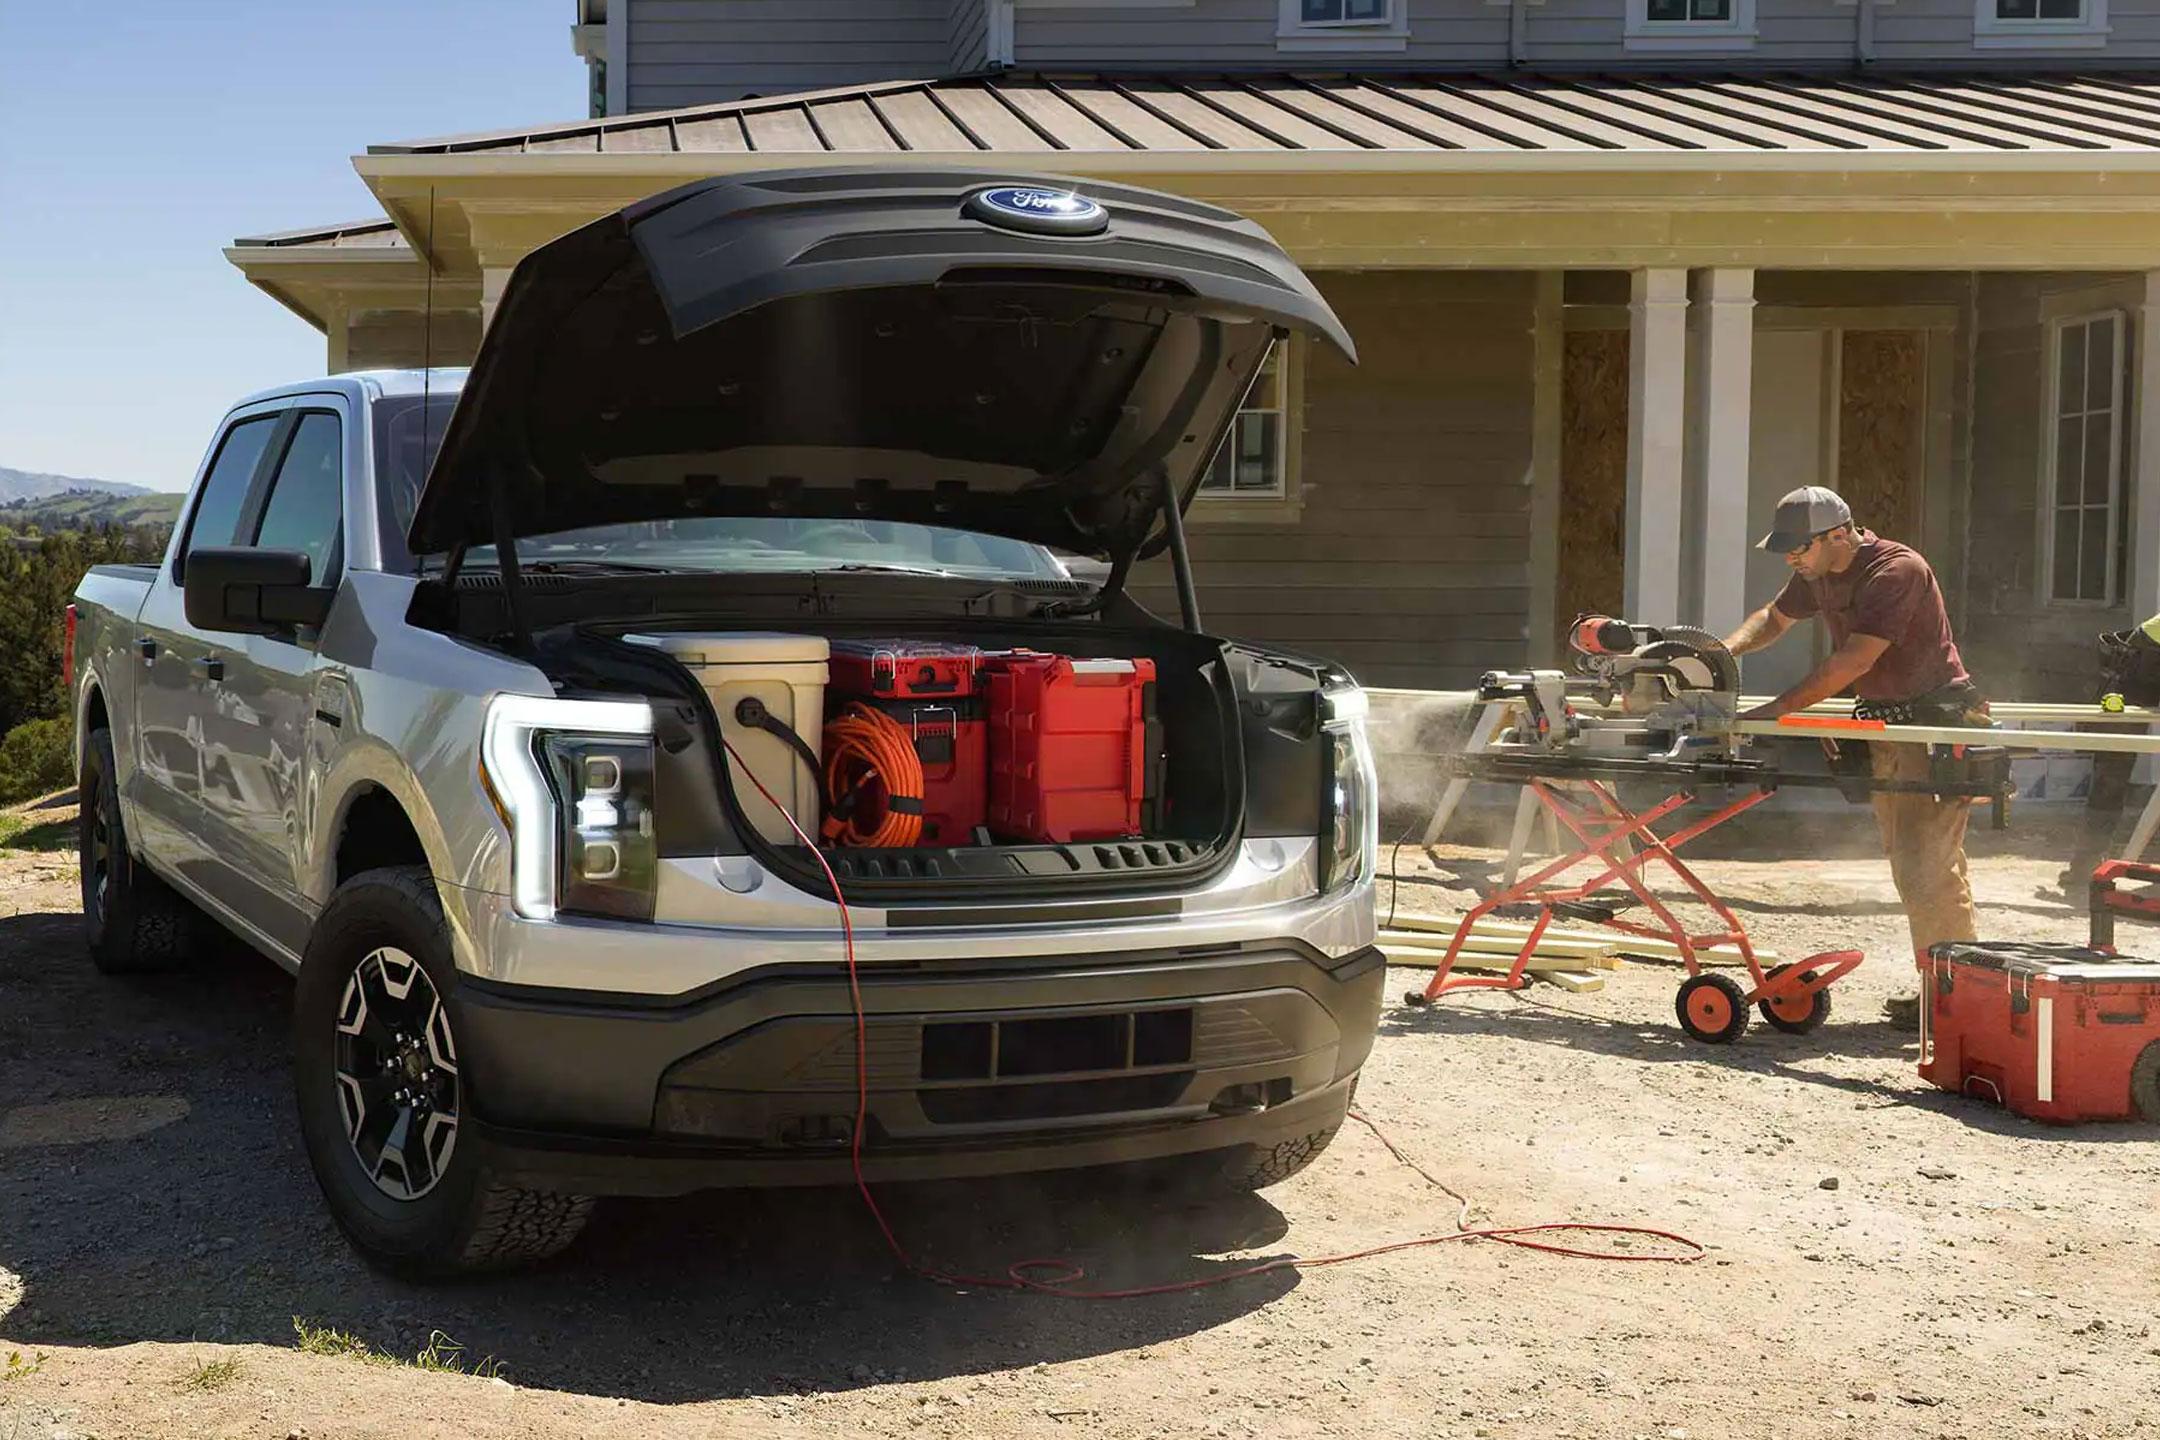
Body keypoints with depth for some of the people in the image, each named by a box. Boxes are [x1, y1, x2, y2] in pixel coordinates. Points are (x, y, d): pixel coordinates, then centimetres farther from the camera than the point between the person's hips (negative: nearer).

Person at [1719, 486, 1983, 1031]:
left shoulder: (1898, 569, -21)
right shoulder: (1819, 575, 6)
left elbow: (1853, 661, -28)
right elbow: (1774, 618, 22)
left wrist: (1775, 711, -27)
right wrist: (1726, 649, 1)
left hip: (1935, 724, -9)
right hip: (1887, 726, 9)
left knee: (1928, 865, -13)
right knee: (1909, 866, 11)